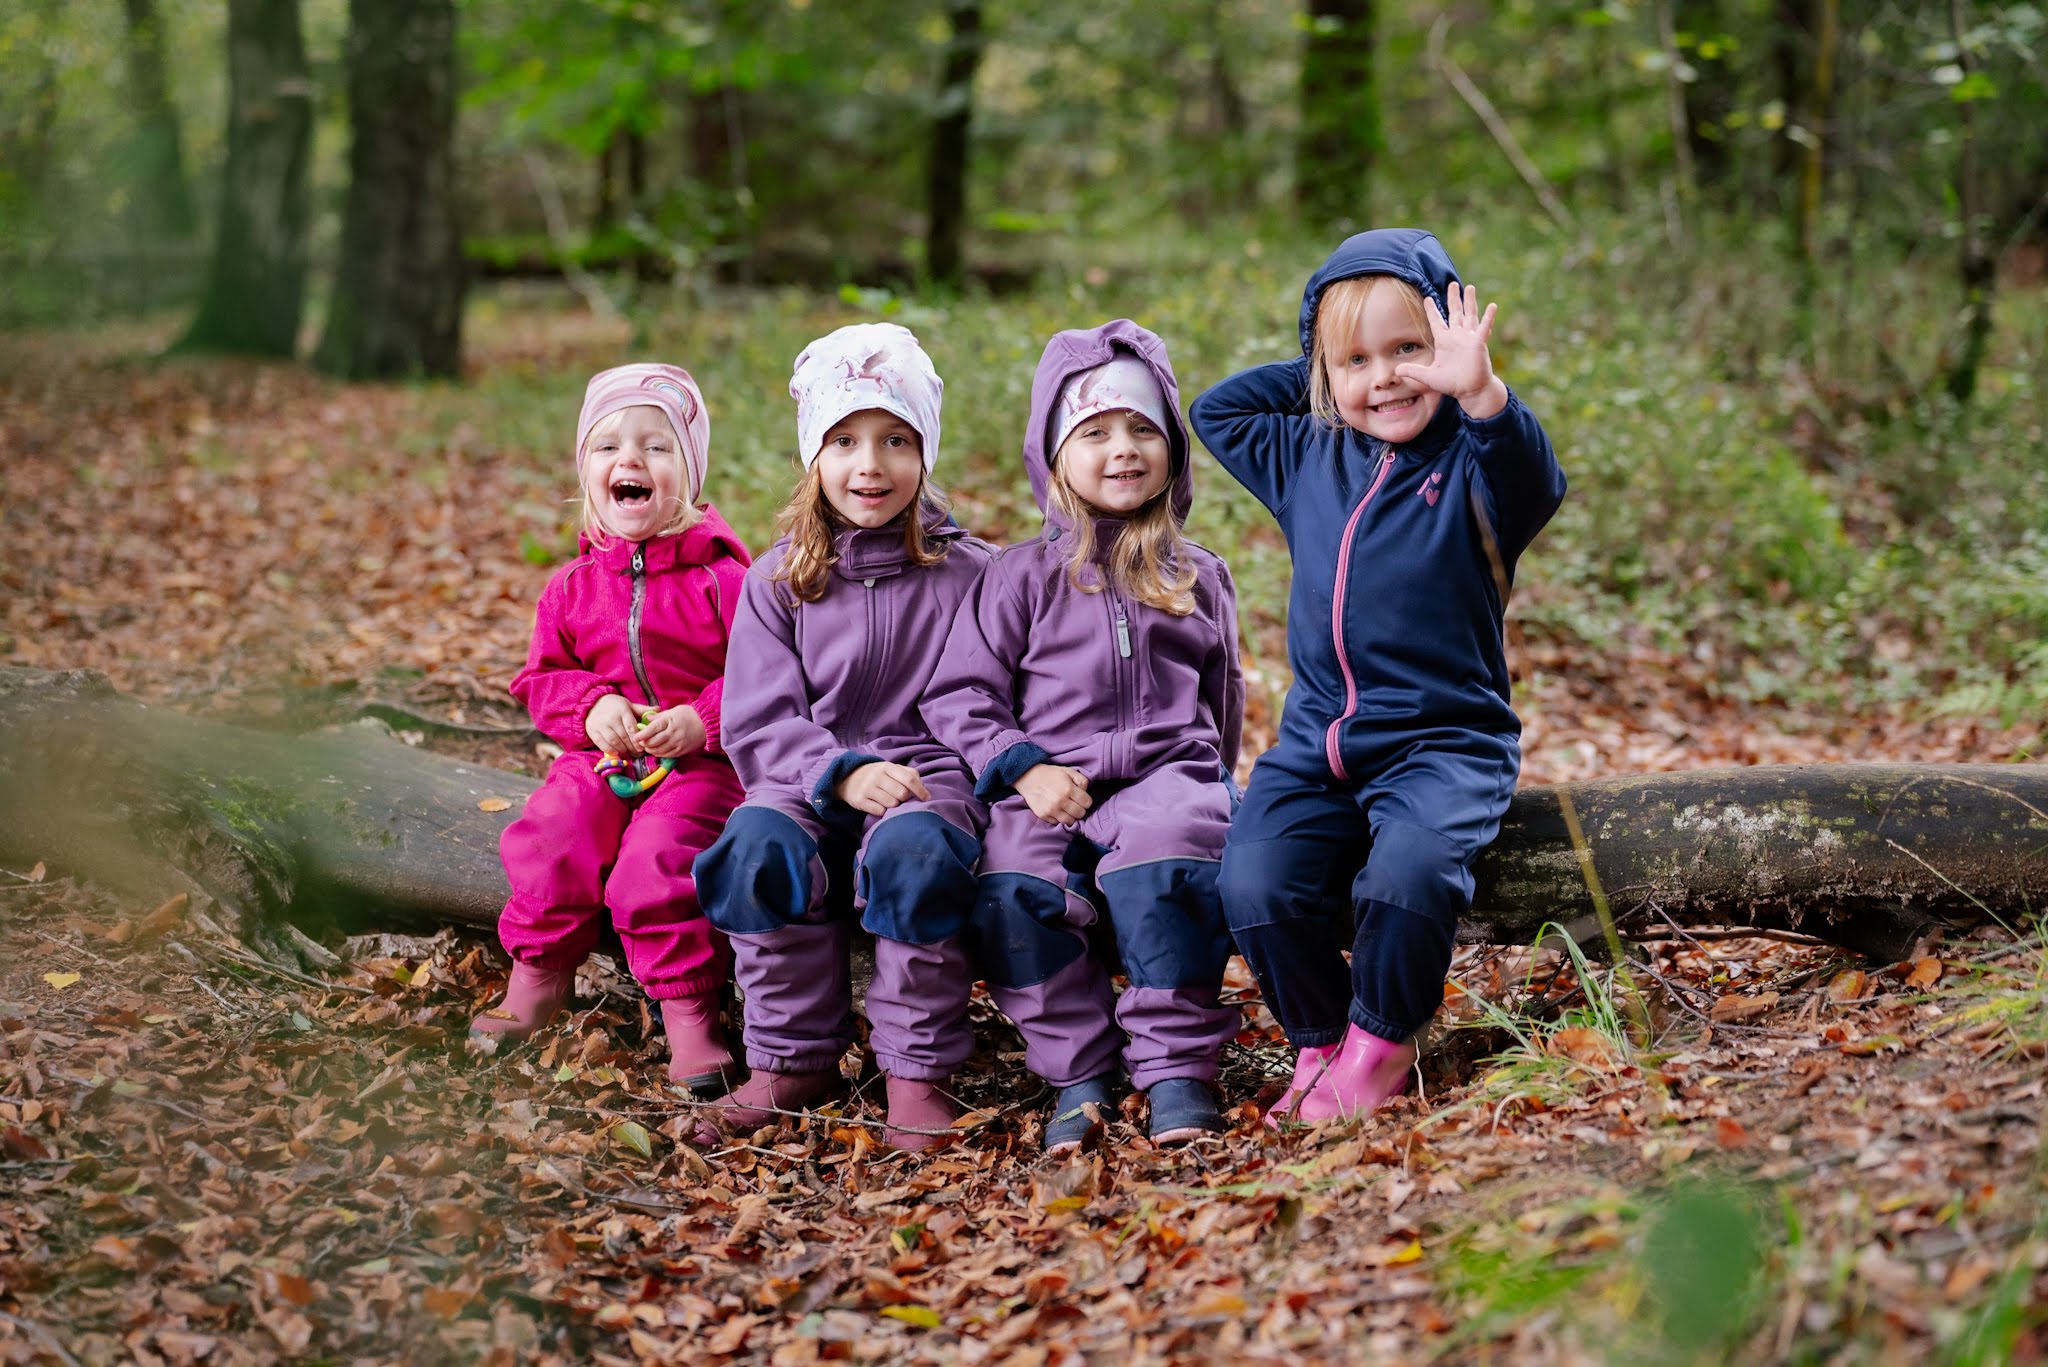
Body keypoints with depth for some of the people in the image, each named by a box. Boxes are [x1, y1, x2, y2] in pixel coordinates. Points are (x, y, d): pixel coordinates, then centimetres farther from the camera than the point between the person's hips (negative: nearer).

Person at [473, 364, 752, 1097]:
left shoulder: (723, 578, -3)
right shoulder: (574, 587, 11)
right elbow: (542, 677, 14)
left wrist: (703, 720, -20)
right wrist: (590, 706, -7)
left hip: (701, 762, -4)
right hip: (600, 757, 4)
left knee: (659, 856, -29)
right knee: (549, 837, -22)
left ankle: (687, 1004, -16)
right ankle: (539, 975, -2)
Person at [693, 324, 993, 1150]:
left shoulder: (967, 574, 5)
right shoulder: (779, 580, 8)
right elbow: (759, 720, 1)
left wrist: (944, 780, -16)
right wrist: (842, 772, -17)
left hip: (933, 778, -2)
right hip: (809, 781, 2)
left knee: (912, 850, -36)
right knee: (758, 845, -32)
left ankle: (918, 1071, -21)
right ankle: (794, 1059, -13)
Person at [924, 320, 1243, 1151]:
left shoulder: (1199, 579, 18)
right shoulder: (1025, 576, 9)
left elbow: (1220, 701, 29)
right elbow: (960, 692, 4)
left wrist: (1209, 793, 24)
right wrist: (1025, 769, -9)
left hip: (1166, 775, 0)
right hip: (1050, 790, 0)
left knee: (1164, 861, -35)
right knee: (1012, 888, -31)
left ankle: (1176, 1065, -22)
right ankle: (1078, 1071, -14)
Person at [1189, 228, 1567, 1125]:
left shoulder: (1468, 464, -3)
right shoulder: (1308, 459, 15)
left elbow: (1533, 481, -26)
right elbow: (1214, 410, 28)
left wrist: (1480, 392, -43)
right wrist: (1313, 375, 18)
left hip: (1443, 739, -4)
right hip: (1315, 742, 5)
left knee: (1408, 870, -33)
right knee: (1254, 885, -21)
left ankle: (1380, 1047, -7)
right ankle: (1321, 1044, 3)